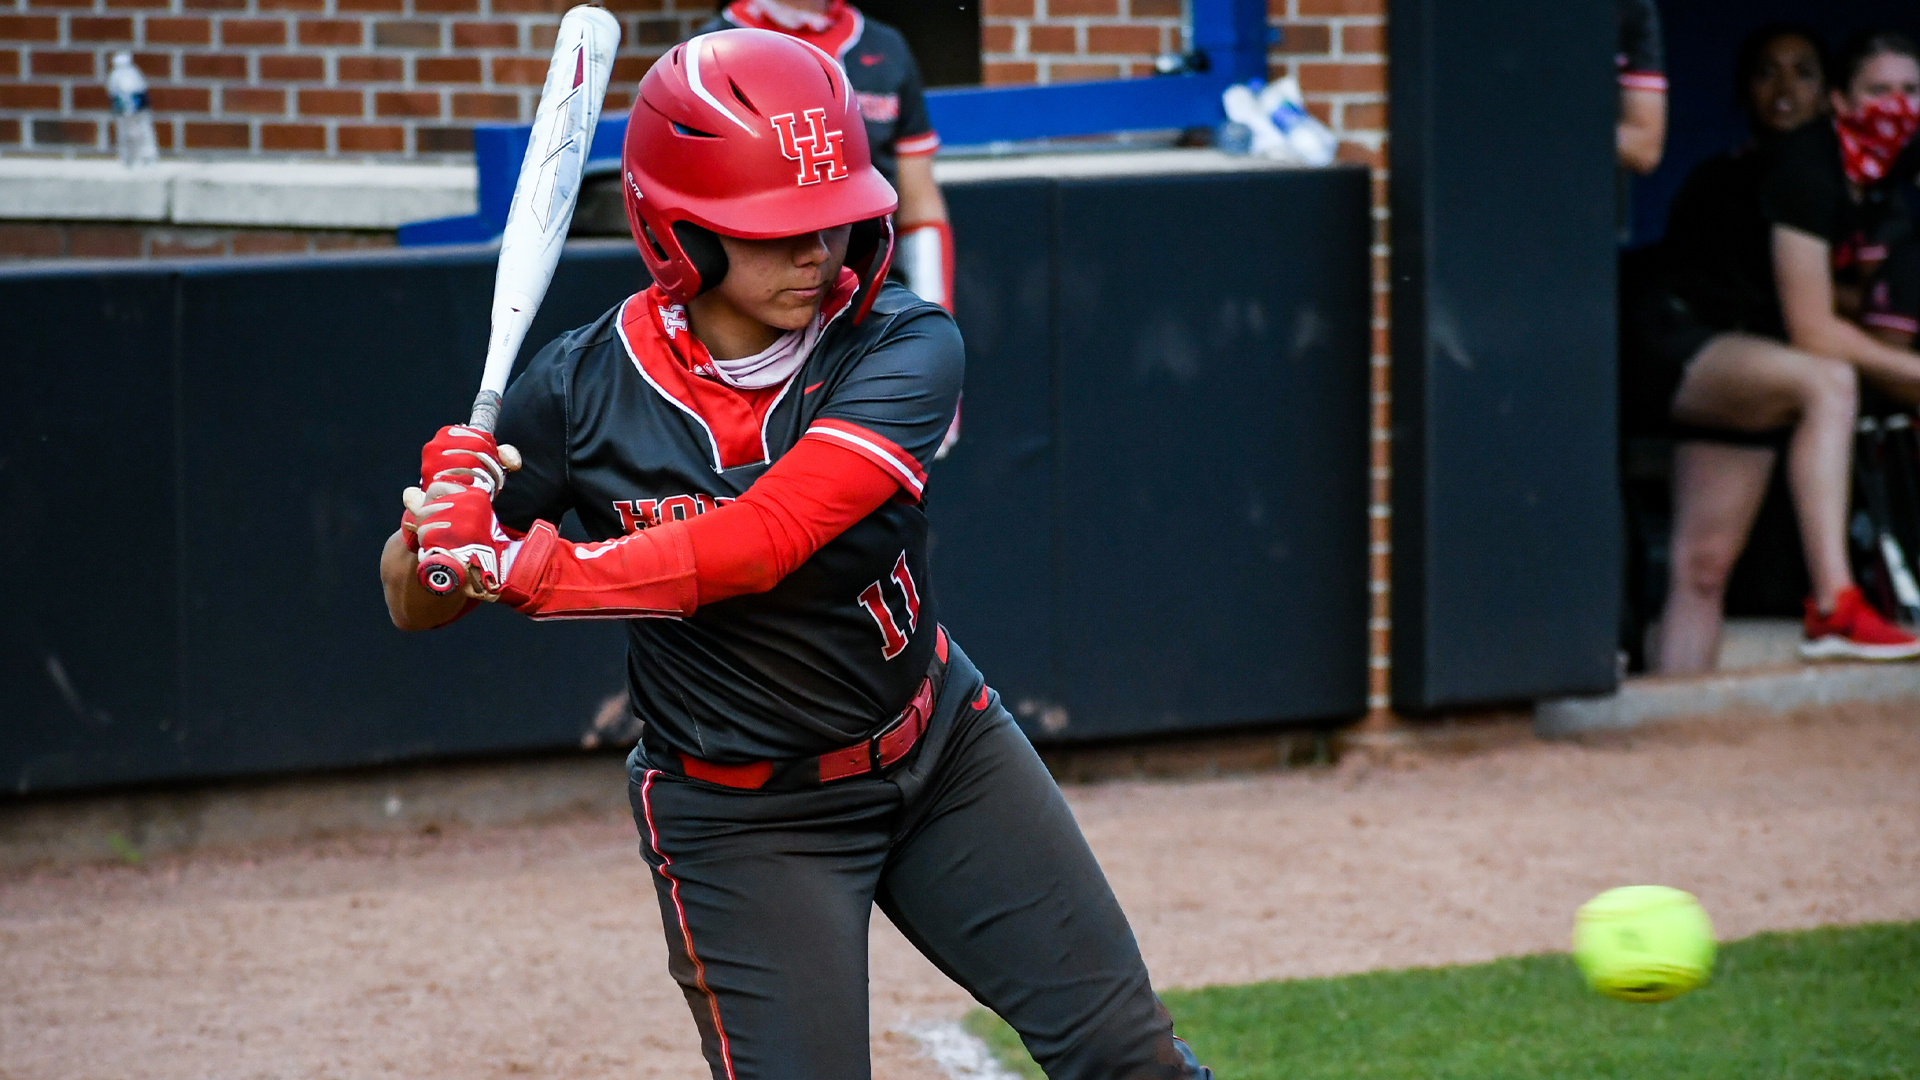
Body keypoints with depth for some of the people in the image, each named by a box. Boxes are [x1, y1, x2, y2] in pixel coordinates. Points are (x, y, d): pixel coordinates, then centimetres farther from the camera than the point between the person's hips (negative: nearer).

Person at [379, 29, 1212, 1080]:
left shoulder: (904, 348, -18)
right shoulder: (589, 387, -15)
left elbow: (762, 541, -32)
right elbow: (415, 603, -7)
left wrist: (523, 566, -35)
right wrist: (433, 526, -30)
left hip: (943, 754, 2)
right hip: (739, 819, -2)